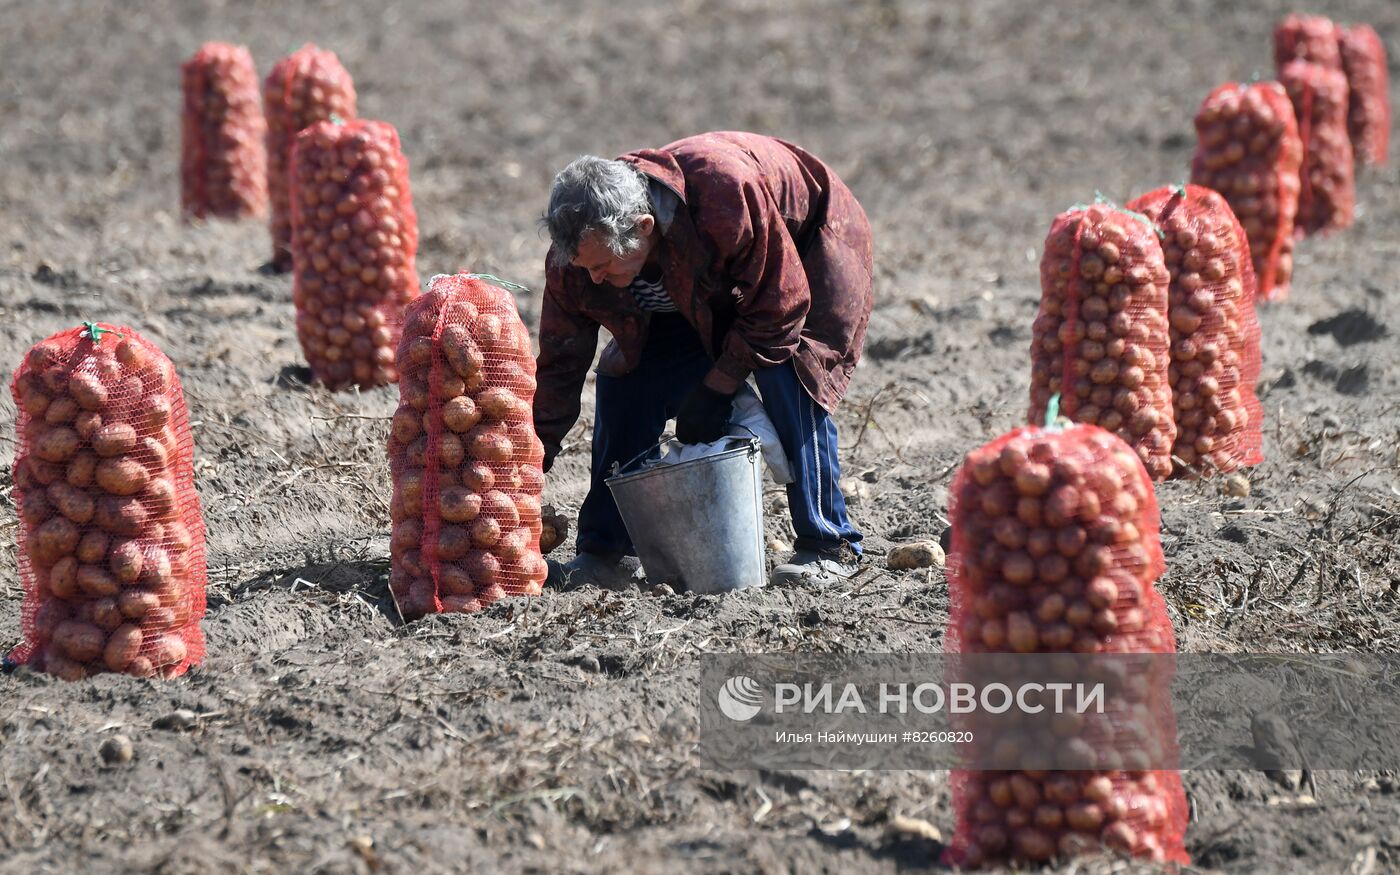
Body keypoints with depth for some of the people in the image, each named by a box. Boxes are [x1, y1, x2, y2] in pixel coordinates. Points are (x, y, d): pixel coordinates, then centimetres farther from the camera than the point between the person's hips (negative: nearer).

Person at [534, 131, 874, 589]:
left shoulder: (728, 193, -44)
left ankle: (829, 546, -11)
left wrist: (716, 388, -28)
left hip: (804, 248, -5)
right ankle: (607, 551, 1)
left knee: (788, 382, -24)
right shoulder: (578, 248, -27)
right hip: (707, 286, 5)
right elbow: (558, 367, -16)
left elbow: (779, 306, -31)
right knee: (623, 380, -8)